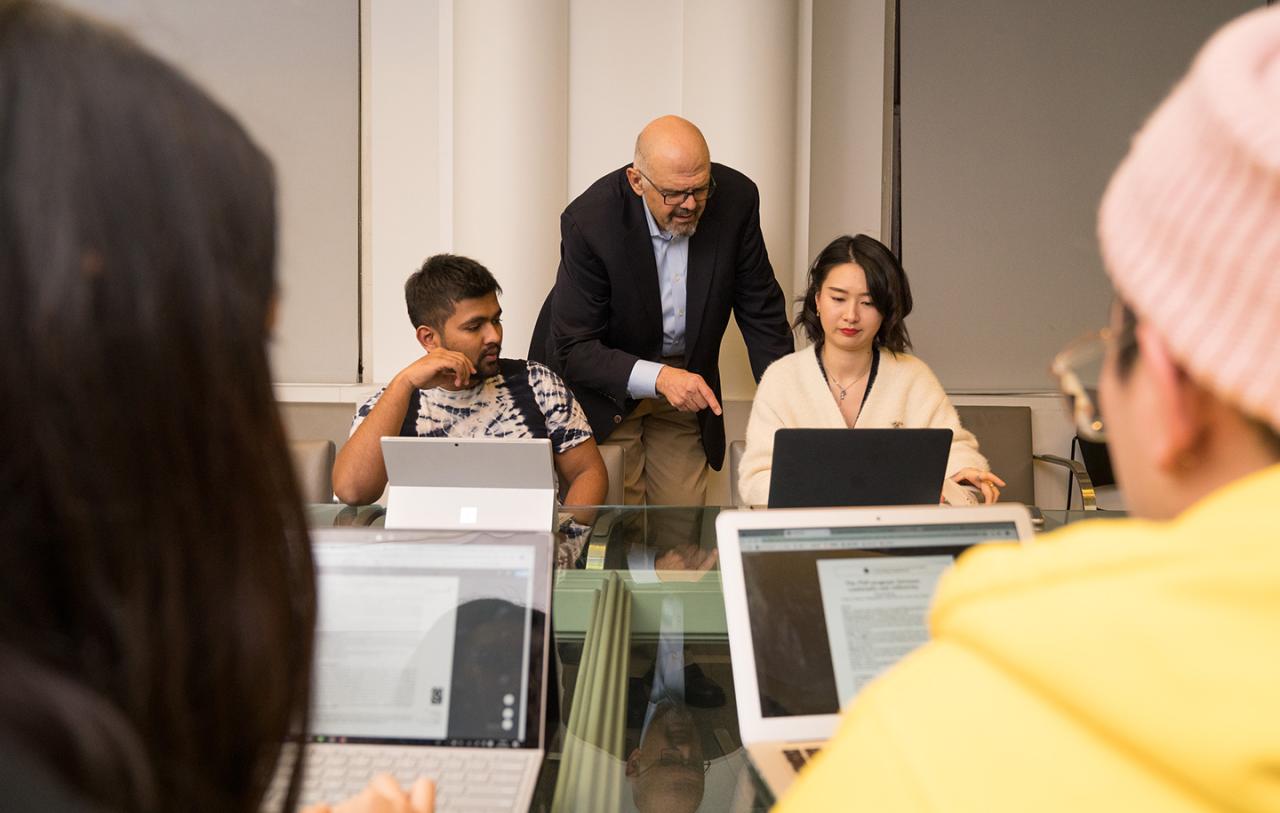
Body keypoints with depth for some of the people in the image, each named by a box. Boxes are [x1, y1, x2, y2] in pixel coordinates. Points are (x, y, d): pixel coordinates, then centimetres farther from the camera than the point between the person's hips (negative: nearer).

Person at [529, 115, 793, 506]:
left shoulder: (735, 199, -16)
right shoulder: (590, 221, -26)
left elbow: (761, 311, -4)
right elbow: (573, 351, -23)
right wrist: (657, 378, -36)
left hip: (685, 380, 3)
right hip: (606, 383, -3)